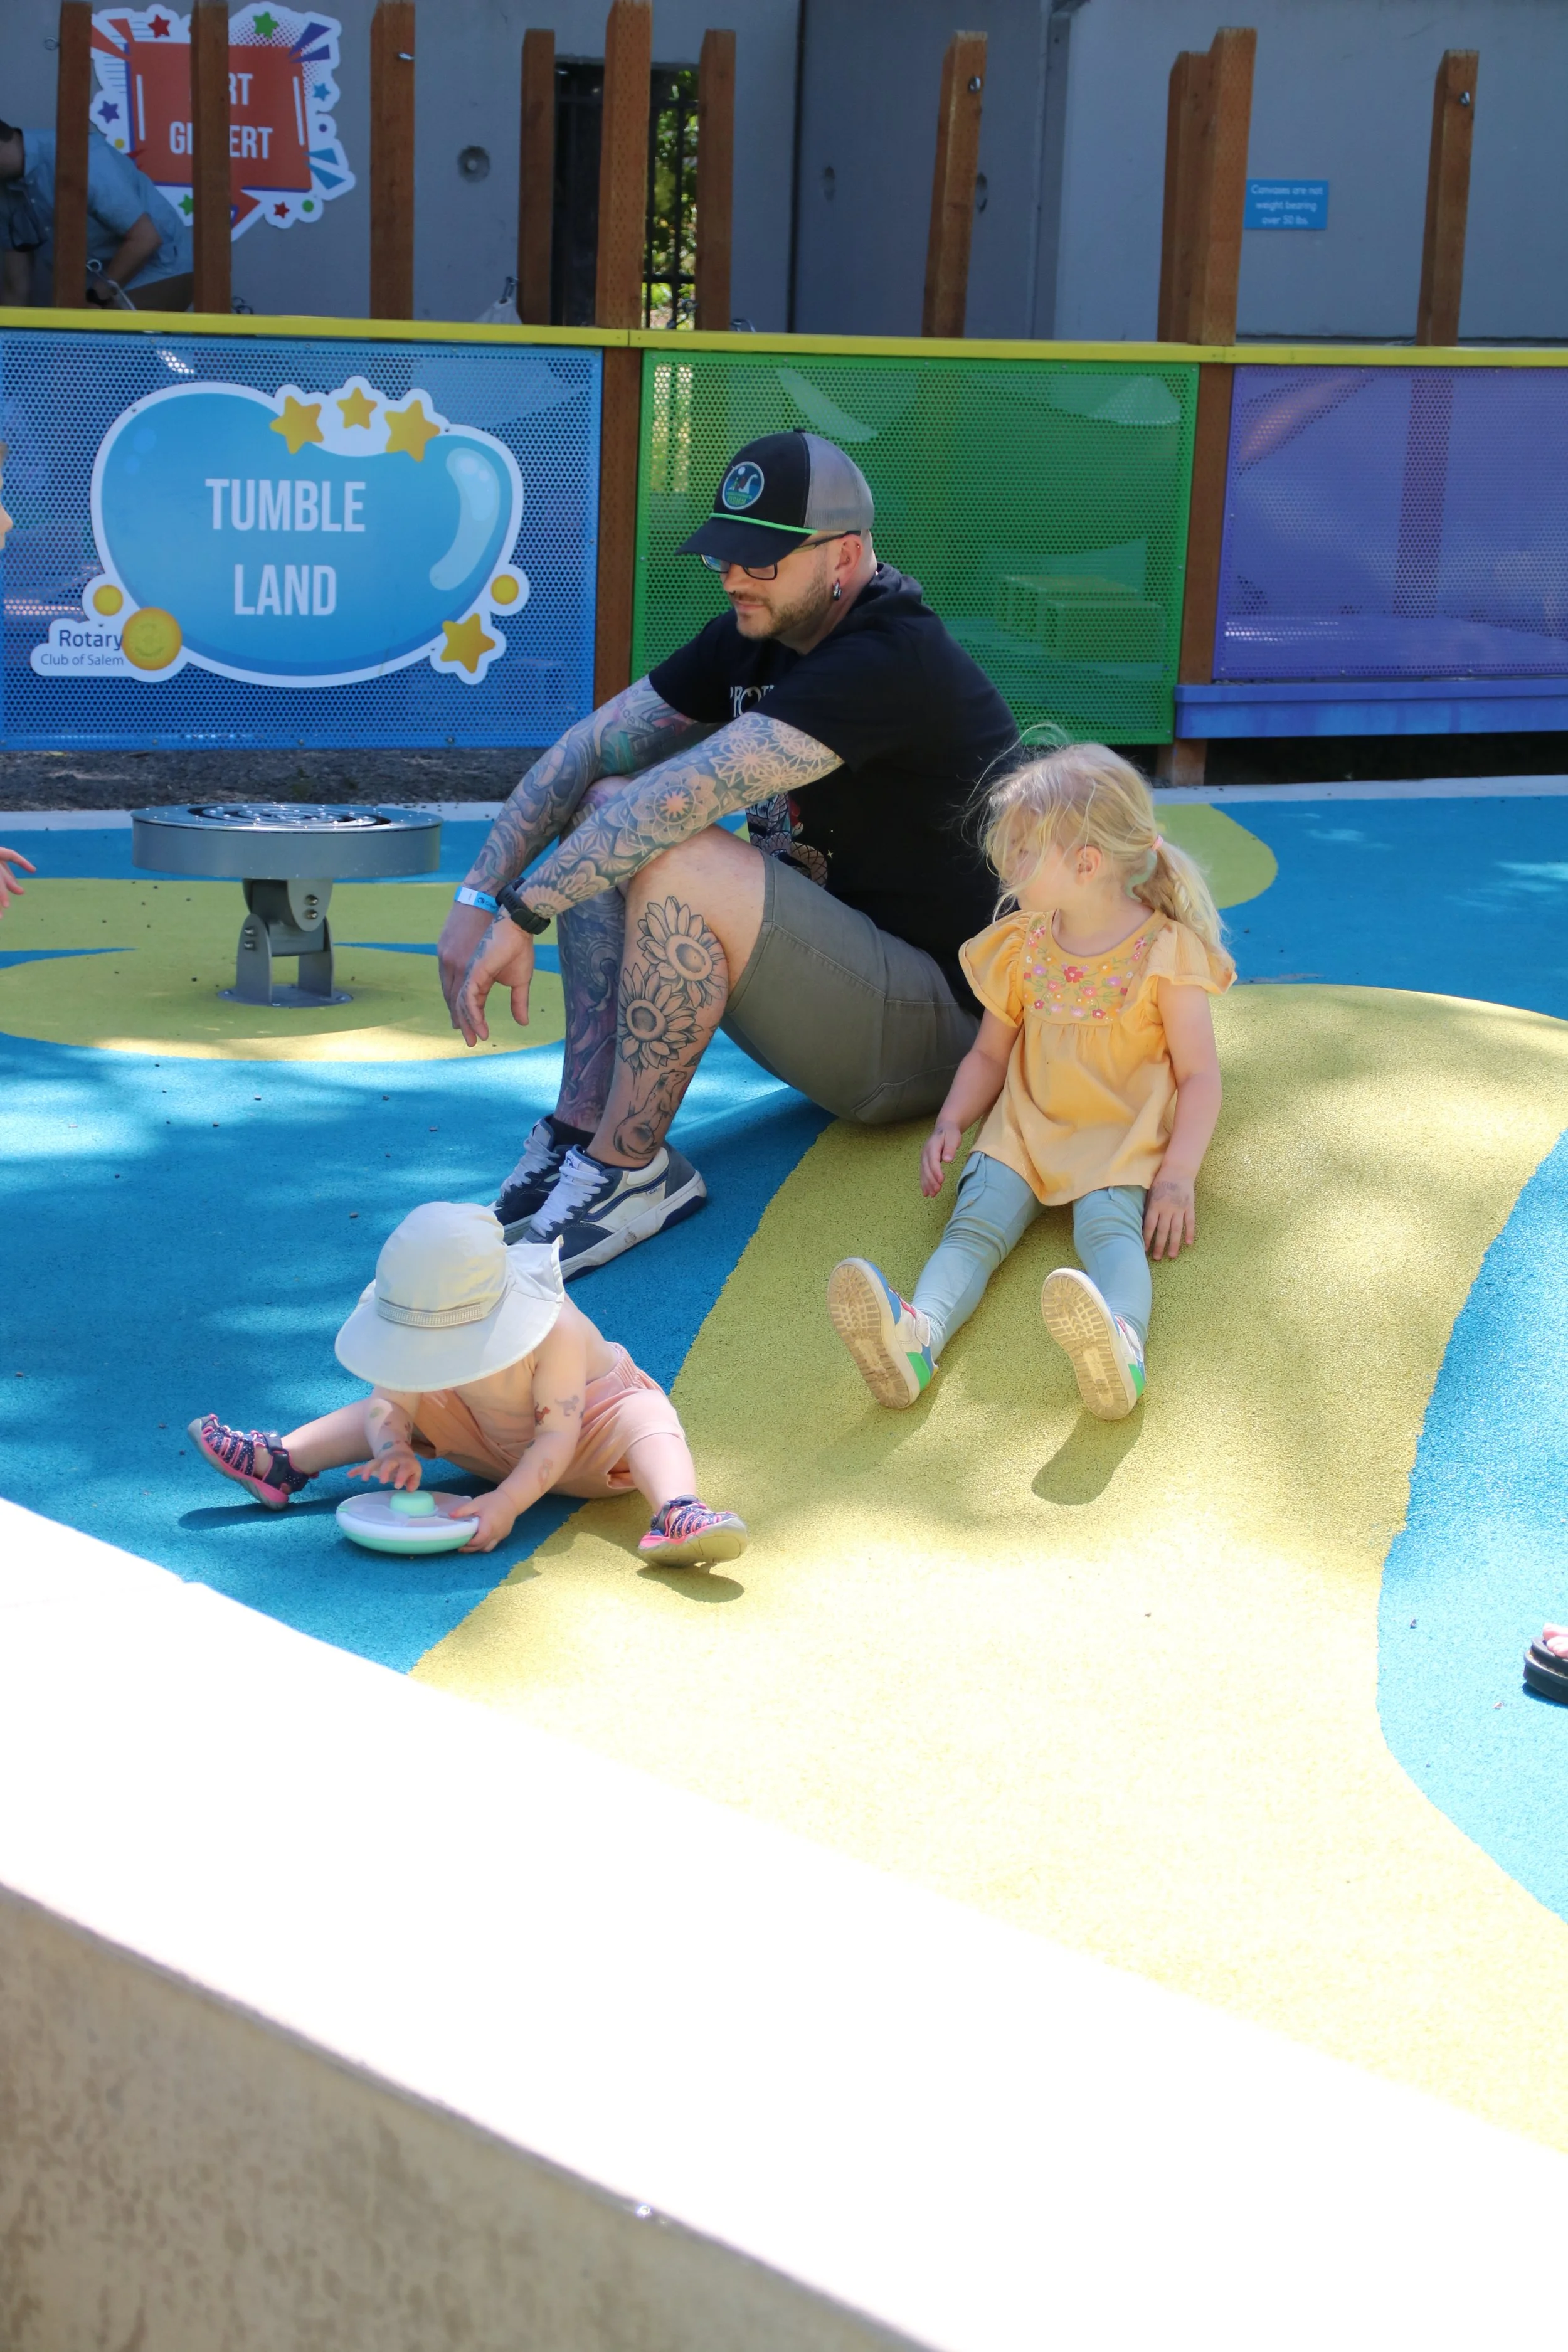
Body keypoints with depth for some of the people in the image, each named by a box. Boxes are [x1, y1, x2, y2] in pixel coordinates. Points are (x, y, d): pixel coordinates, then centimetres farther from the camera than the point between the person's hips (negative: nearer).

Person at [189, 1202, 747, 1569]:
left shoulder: (557, 1332, -38)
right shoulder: (429, 1328, -22)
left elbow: (557, 1436, -38)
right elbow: (389, 1402, -18)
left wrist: (508, 1502, -48)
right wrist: (393, 1450, -41)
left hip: (593, 1420, -6)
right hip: (494, 1436, 6)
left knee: (647, 1421, -36)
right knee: (390, 1414, -2)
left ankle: (677, 1514, -60)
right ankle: (283, 1462, -3)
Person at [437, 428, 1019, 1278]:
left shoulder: (889, 664, -24)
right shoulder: (756, 637, 5)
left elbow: (690, 789, -31)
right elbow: (589, 749, 1)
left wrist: (524, 911, -29)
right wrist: (479, 898, -10)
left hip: (940, 1028, -9)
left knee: (679, 860, -30)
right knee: (609, 809, -2)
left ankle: (627, 1171, -17)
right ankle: (581, 1131, -11)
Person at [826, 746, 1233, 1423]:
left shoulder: (1165, 953, -4)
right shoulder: (1021, 948, 12)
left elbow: (1199, 1075, -4)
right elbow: (990, 1053, 20)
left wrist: (1177, 1177, -16)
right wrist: (949, 1124, 1)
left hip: (1123, 1137, -4)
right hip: (1026, 1127, 4)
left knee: (1109, 1223, -34)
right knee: (976, 1219, -25)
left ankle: (1123, 1340, -64)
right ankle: (918, 1333, -52)